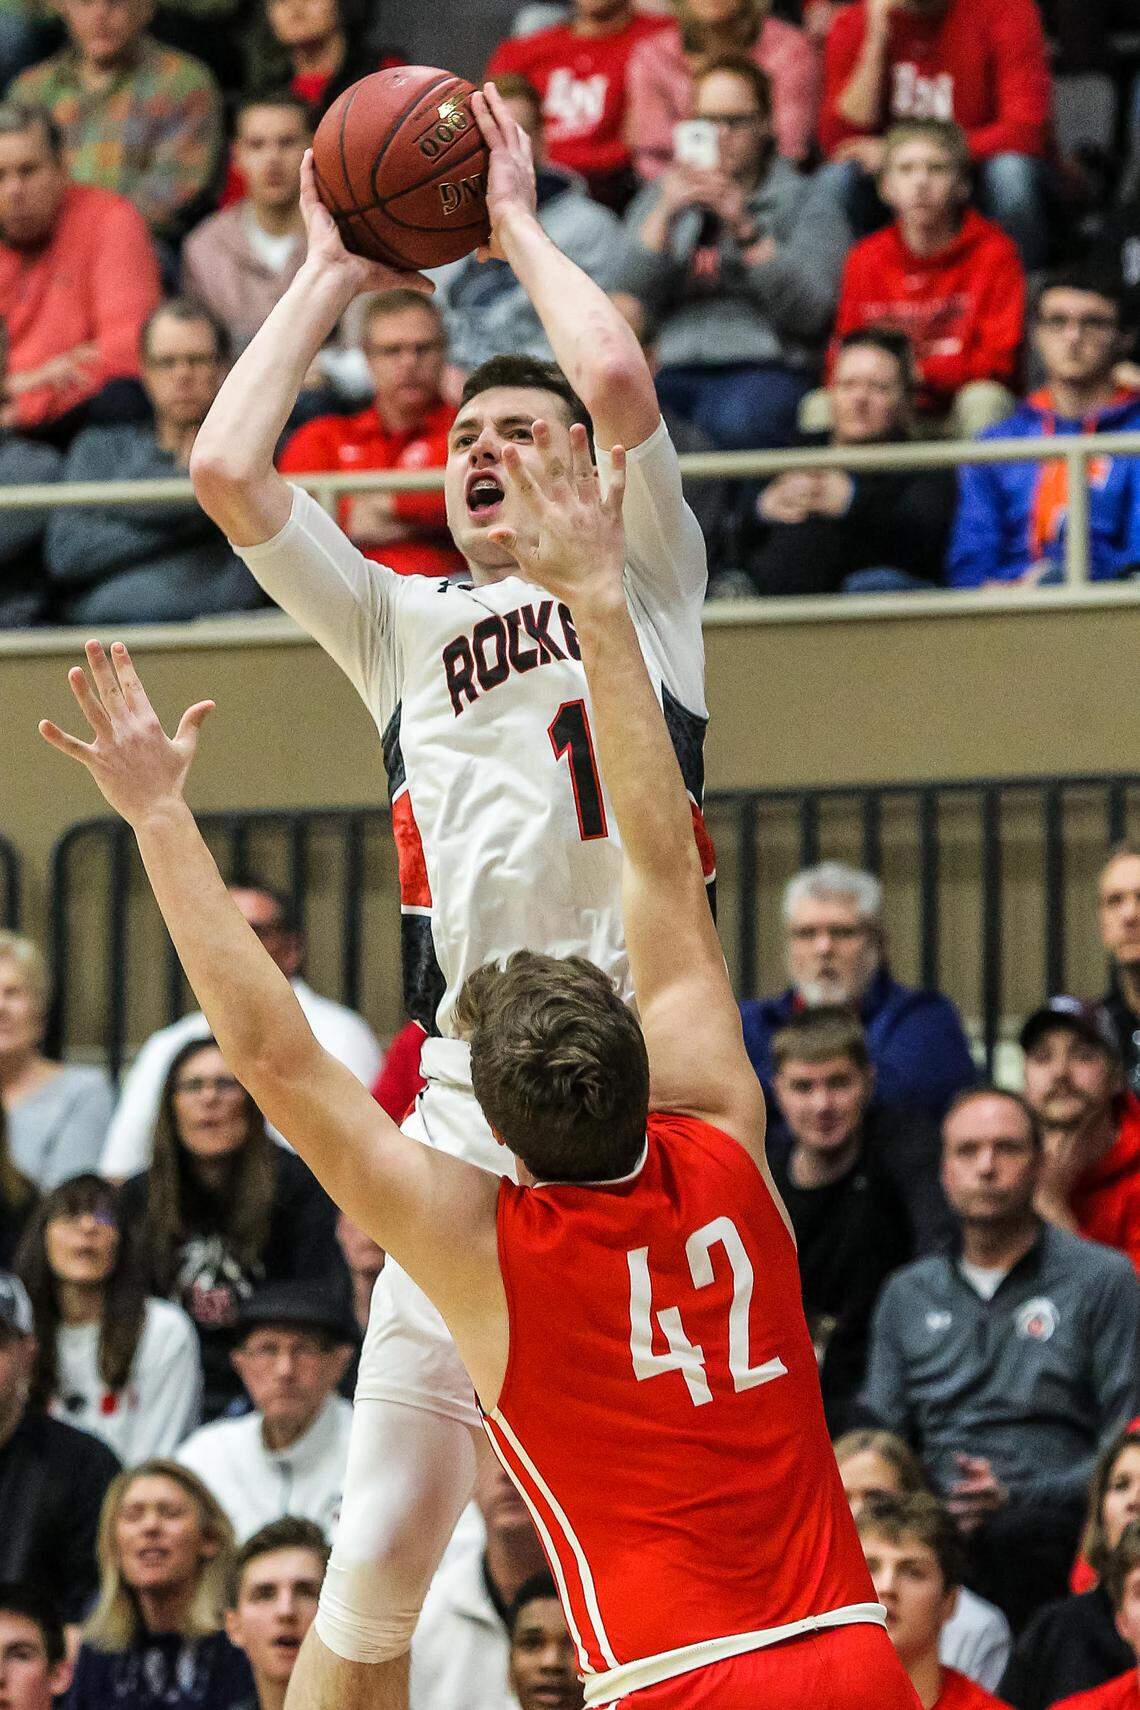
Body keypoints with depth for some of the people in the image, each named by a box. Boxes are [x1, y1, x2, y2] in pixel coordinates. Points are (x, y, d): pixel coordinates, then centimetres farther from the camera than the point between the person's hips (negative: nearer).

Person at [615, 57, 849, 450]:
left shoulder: (807, 206, 13)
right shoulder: (658, 200, 23)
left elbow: (809, 310, -4)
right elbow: (632, 301, 8)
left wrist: (745, 229, -11)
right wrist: (665, 215, -4)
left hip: (764, 369, -3)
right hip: (675, 369, 3)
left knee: (735, 424, -40)